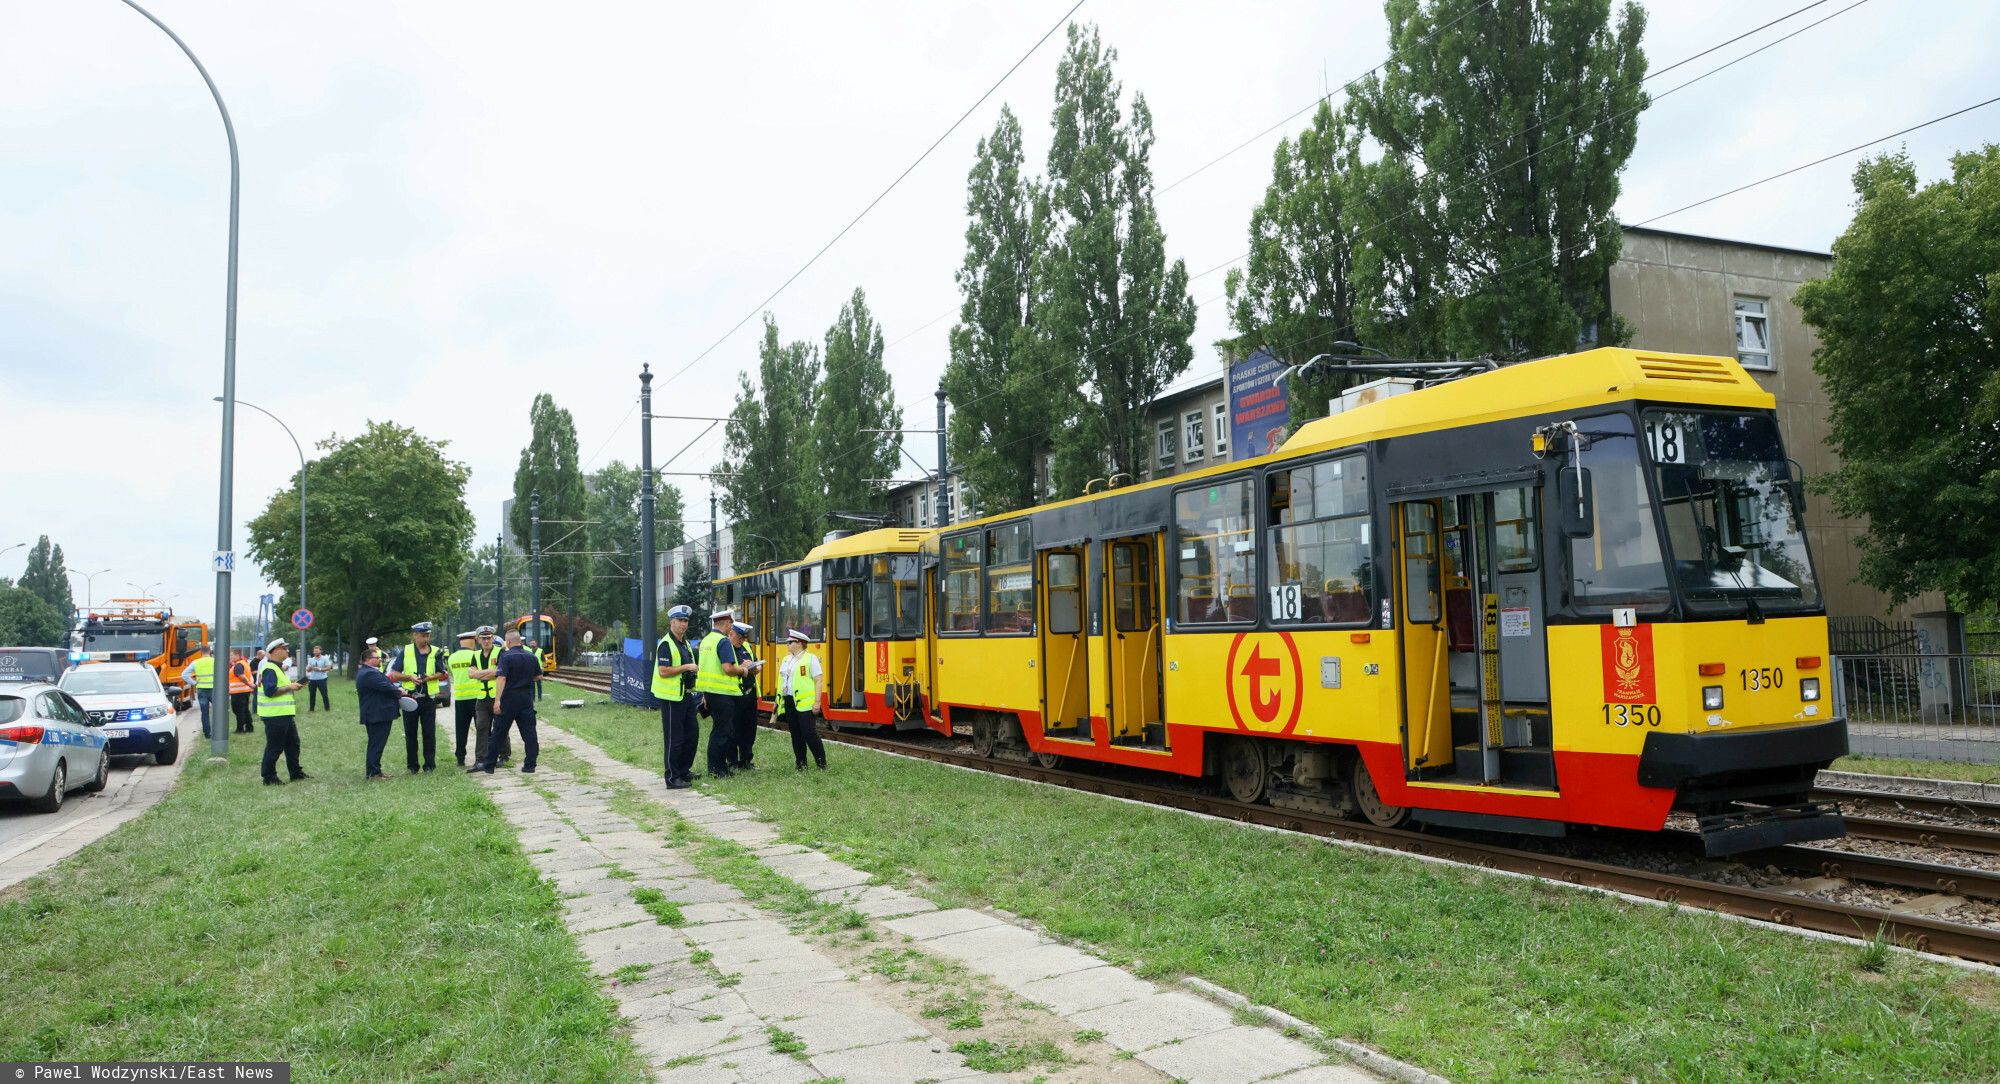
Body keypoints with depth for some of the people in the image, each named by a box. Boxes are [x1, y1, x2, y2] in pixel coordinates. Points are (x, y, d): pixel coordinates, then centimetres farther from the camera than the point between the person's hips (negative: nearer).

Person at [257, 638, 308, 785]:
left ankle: (296, 773, 22)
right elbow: (270, 691, -27)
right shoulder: (269, 670, -16)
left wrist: (292, 686, 10)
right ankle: (269, 778, 6)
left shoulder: (278, 668, 18)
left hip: (284, 714, 11)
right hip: (275, 716, -11)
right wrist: (289, 687, -19)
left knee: (293, 744, 15)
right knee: (274, 747, -2)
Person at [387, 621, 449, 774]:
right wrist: (410, 677, -13)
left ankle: (430, 764, 8)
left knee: (429, 733, 1)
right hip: (410, 697, 0)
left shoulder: (435, 652, 6)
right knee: (410, 734, 6)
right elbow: (394, 674, 3)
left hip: (429, 698, 0)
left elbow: (442, 674, 5)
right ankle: (412, 765, 13)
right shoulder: (405, 652, 4)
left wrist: (430, 677, -15)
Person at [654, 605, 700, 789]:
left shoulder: (685, 643, 16)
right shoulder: (666, 644, -14)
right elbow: (663, 671, -22)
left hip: (686, 696, 9)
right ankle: (673, 778, 3)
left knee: (692, 735, 14)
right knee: (674, 739, -4)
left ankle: (684, 771, 27)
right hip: (672, 698, -9)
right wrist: (685, 667, -20)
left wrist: (694, 668, 13)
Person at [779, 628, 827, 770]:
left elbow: (818, 681, -9)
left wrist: (817, 702, -15)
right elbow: (782, 680, 18)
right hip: (789, 701, 7)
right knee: (795, 734, 8)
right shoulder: (786, 659, 15)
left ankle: (821, 762, 3)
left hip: (805, 702, -7)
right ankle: (801, 763, 15)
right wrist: (780, 700, 13)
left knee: (809, 733, -9)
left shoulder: (810, 658, -6)